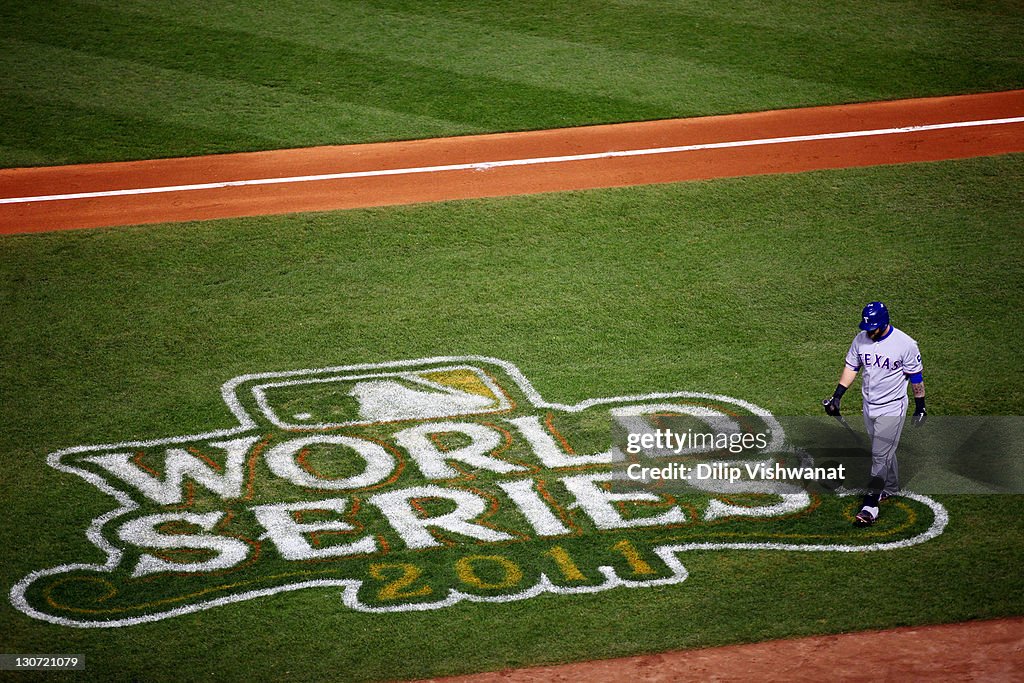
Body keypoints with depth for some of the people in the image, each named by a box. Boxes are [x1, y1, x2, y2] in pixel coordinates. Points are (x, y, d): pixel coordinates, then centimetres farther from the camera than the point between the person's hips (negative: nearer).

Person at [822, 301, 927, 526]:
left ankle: (870, 506, -10)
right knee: (883, 451, 20)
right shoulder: (861, 340, -4)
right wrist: (837, 396, 3)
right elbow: (851, 368, 8)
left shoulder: (905, 344, -19)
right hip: (869, 406, 6)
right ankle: (891, 488, 40)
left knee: (880, 455, -9)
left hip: (892, 408, -6)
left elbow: (916, 377, -9)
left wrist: (920, 408, -2)